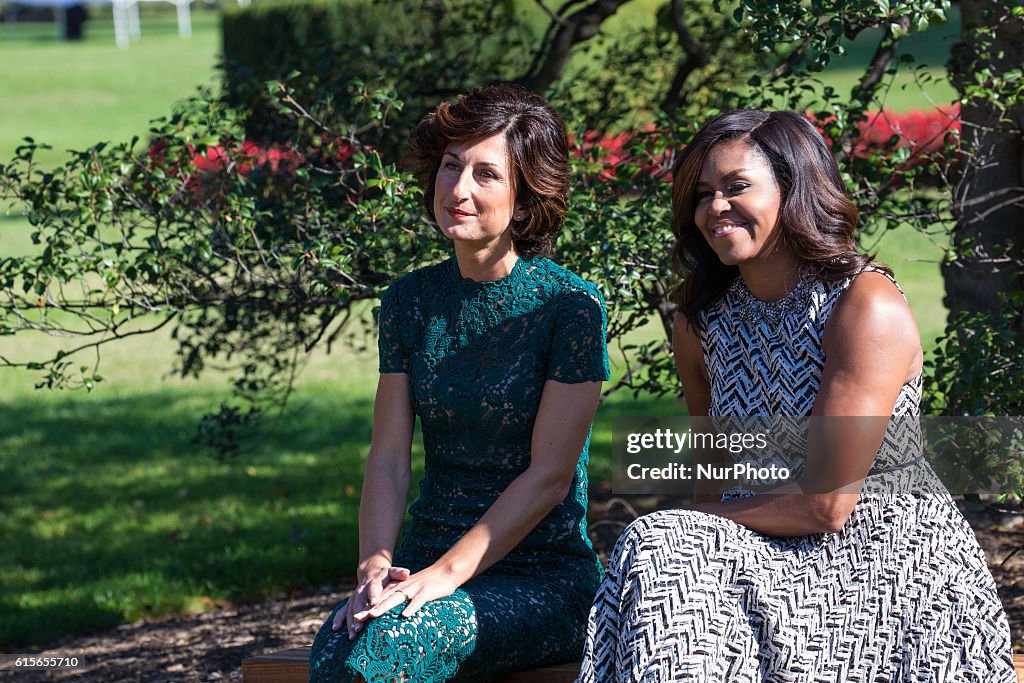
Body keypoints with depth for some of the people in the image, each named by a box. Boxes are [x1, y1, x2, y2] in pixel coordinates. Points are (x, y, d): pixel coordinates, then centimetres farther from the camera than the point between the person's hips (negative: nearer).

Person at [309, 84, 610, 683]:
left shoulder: (571, 306, -6)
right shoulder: (411, 301, 9)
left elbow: (550, 475, -11)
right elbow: (388, 456, 6)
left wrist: (447, 573, -19)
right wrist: (375, 566, -12)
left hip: (545, 573, -4)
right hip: (427, 559, 4)